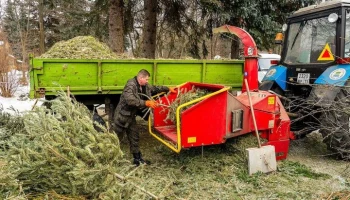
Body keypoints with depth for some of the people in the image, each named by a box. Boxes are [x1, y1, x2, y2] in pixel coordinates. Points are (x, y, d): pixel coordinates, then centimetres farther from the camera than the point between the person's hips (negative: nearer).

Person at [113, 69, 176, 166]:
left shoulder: (145, 86, 3)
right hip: (122, 115, -9)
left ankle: (137, 159, 24)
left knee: (134, 137, 14)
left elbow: (155, 88, 21)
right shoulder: (130, 85, -23)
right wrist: (146, 103, -38)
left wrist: (168, 89, 22)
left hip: (131, 116, 9)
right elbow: (130, 100, -37)